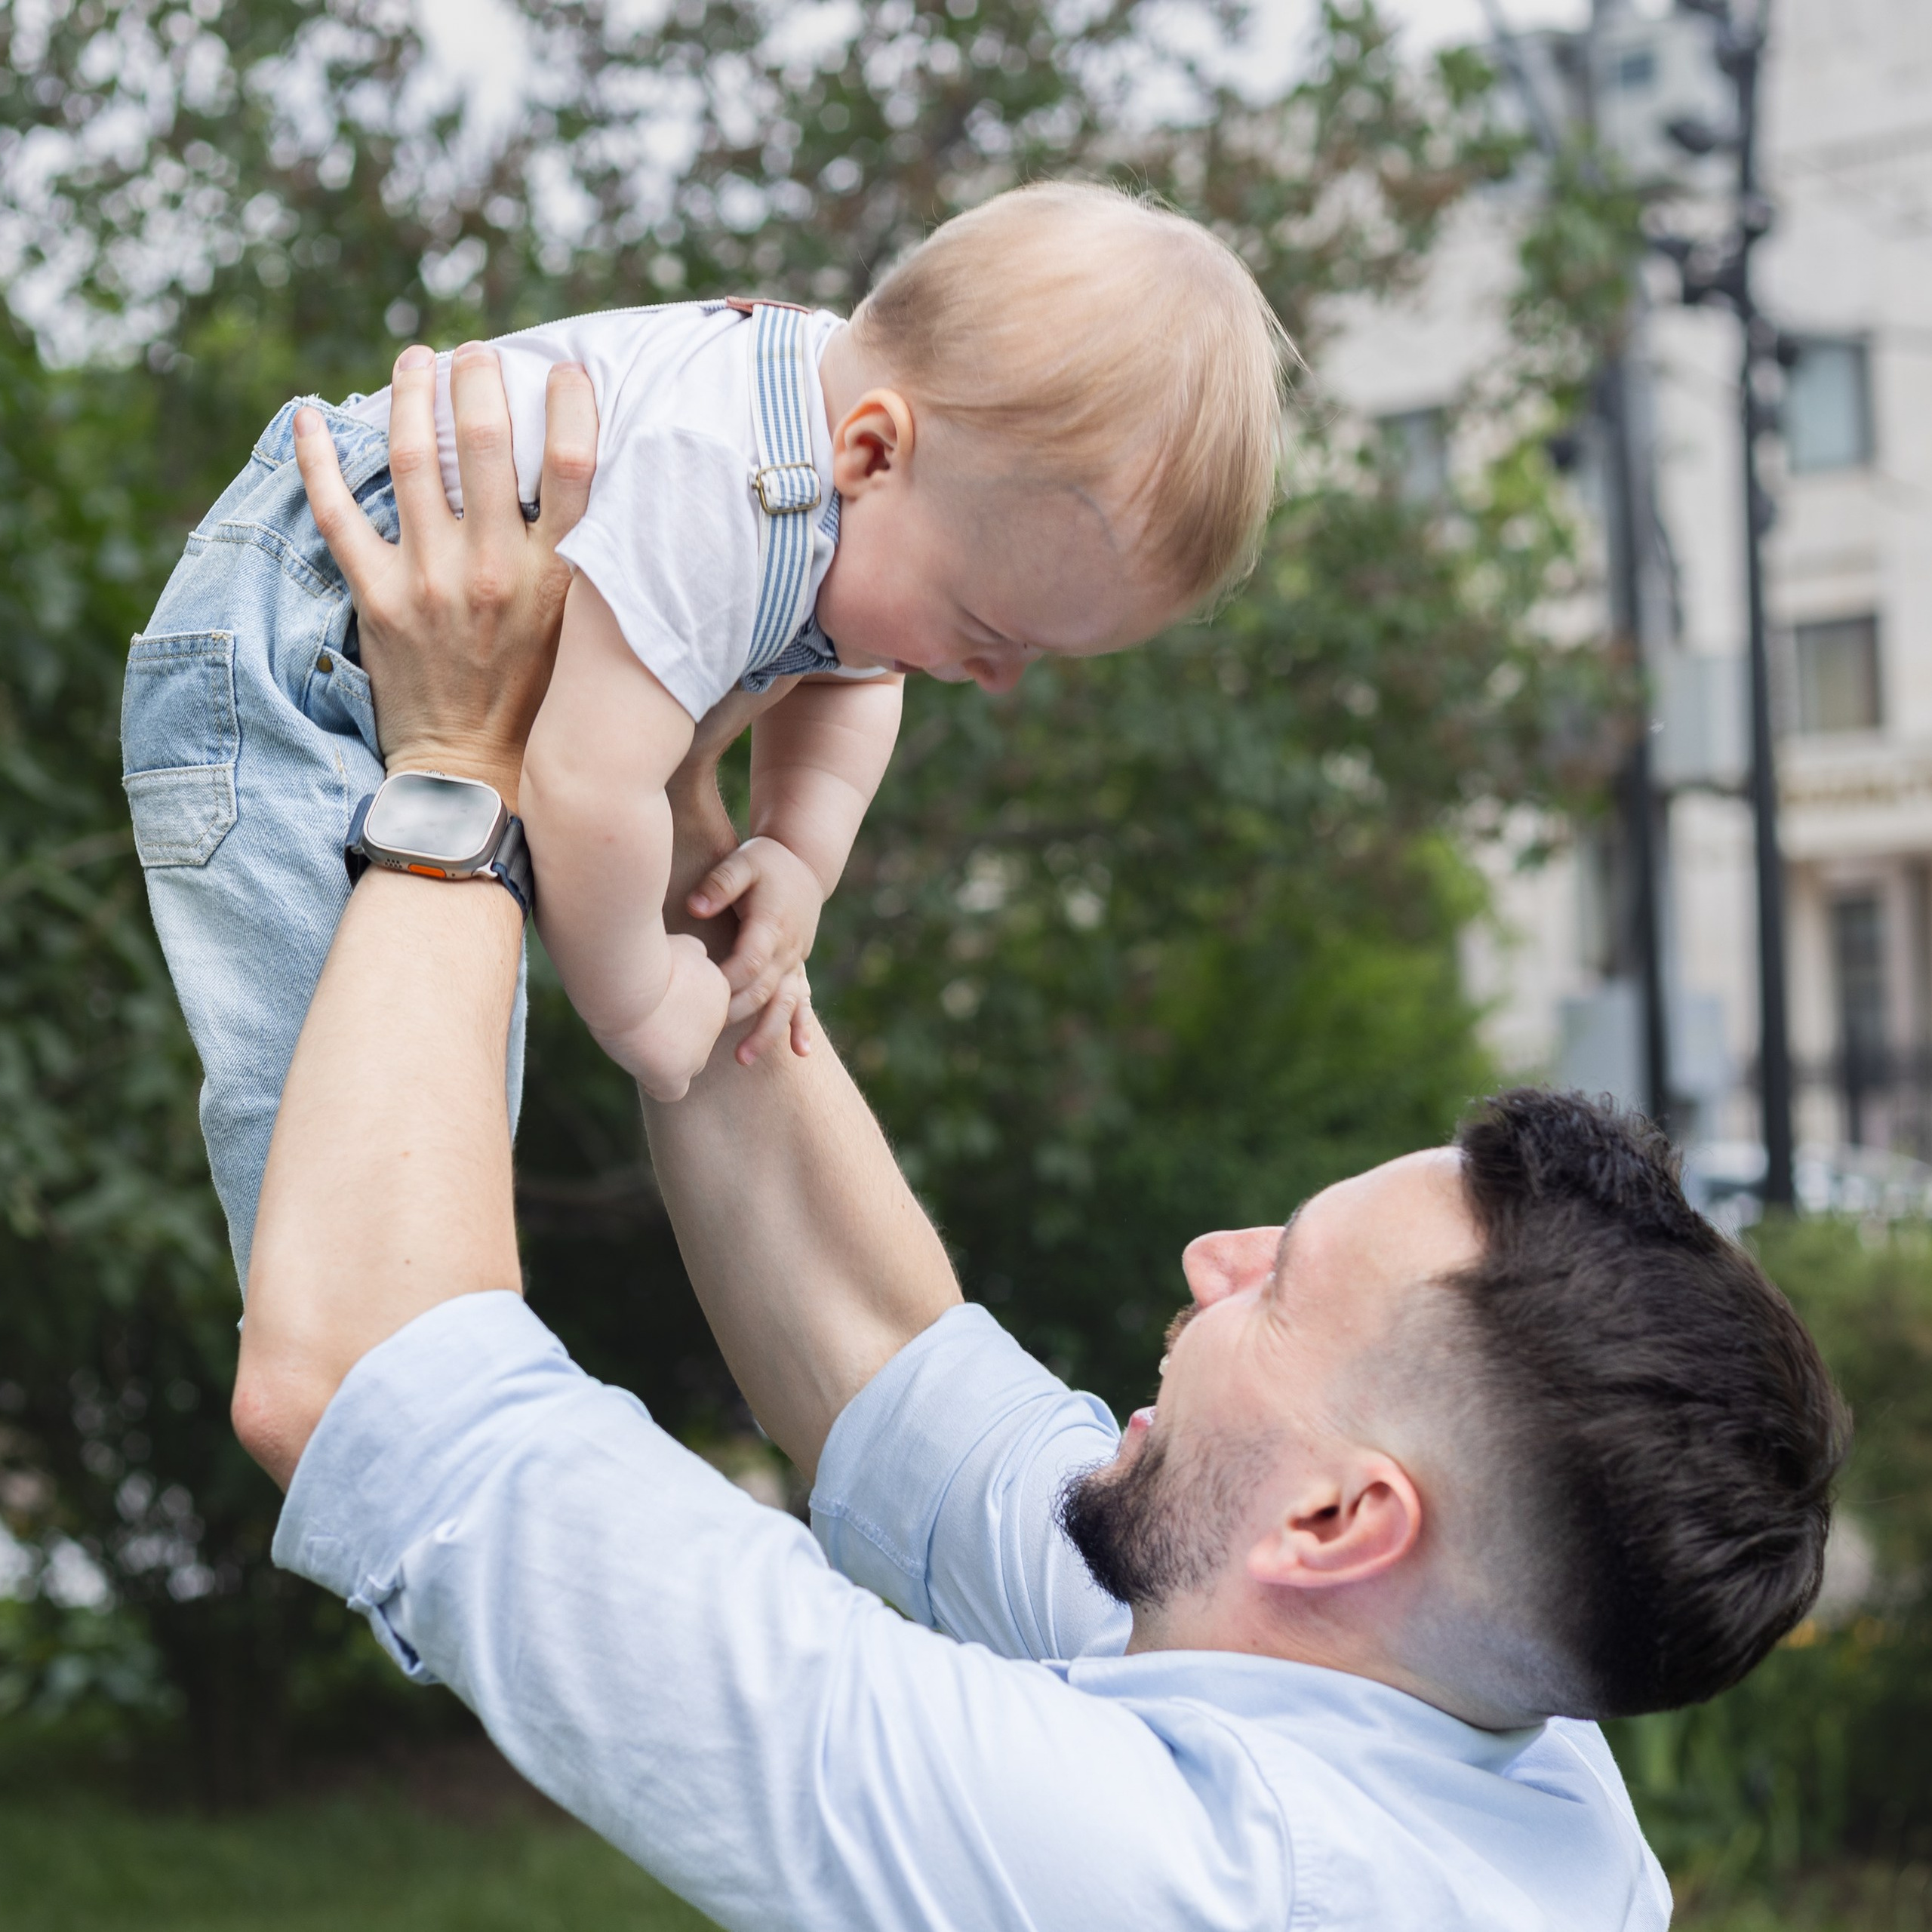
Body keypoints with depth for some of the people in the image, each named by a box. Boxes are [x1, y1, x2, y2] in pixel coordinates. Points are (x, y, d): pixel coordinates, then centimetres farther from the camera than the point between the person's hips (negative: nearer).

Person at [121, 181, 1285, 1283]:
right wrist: (635, 1000, -22)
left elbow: (840, 678, 11)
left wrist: (798, 861, -6)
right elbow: (587, 793, -40)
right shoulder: (708, 487, -40)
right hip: (282, 664, -9)